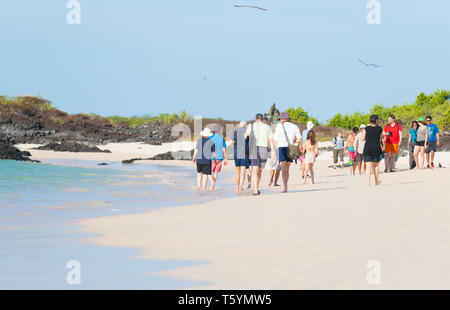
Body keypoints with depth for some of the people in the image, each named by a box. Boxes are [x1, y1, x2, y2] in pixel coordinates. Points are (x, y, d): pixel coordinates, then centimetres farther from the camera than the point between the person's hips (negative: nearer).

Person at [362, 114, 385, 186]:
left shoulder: (367, 128, -2)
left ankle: (368, 183, -14)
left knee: (368, 167, -3)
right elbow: (382, 138, 10)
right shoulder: (379, 128, -1)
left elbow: (363, 139, 5)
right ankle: (376, 181, 26)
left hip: (367, 149, -1)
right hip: (377, 148, 1)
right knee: (376, 166, 17)